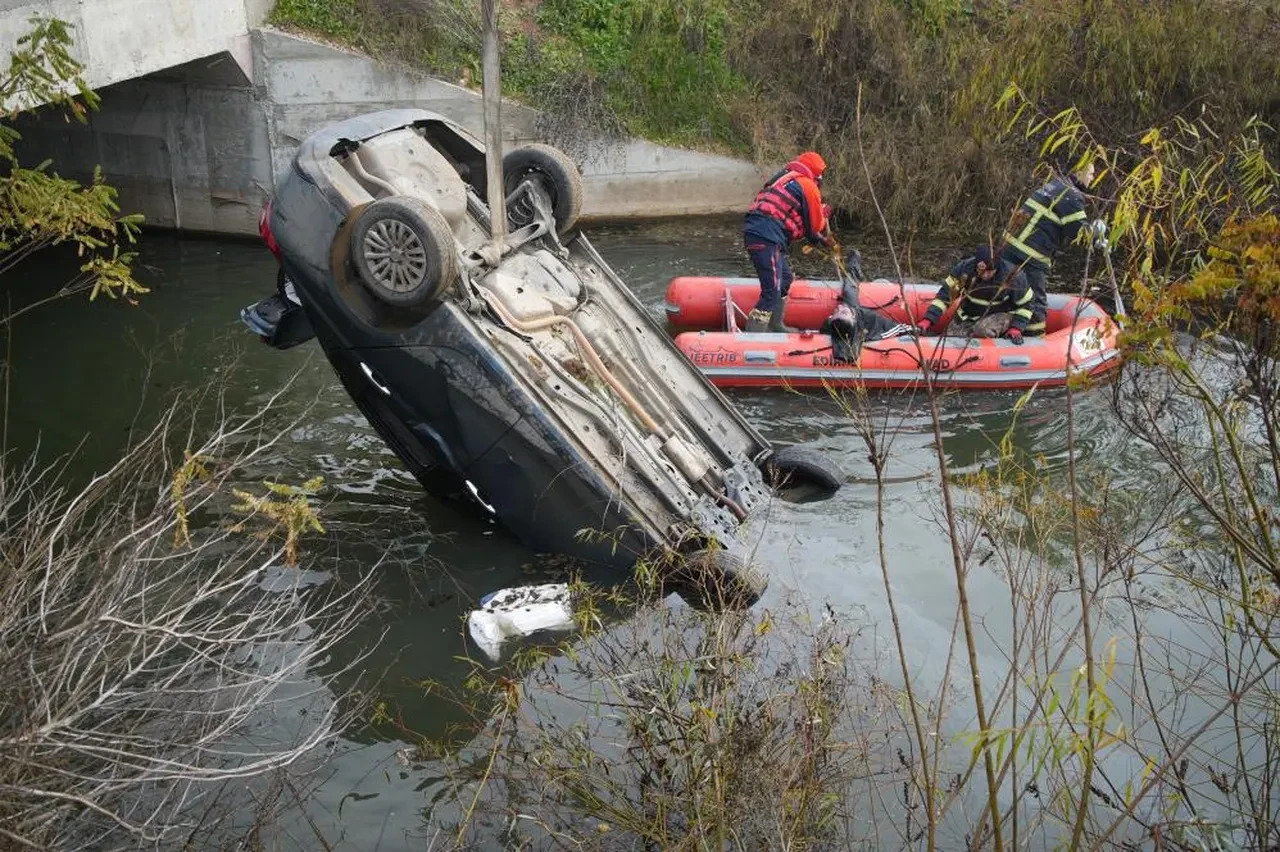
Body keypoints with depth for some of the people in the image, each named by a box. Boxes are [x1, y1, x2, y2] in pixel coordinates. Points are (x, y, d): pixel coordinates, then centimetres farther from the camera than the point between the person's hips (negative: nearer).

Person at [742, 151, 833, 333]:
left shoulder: (785, 179, 27)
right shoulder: (809, 186, 0)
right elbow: (815, 226, 5)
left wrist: (821, 239, 26)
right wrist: (824, 213, 25)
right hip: (766, 238, -10)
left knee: (785, 279, 25)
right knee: (772, 292, -12)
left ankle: (775, 326, 34)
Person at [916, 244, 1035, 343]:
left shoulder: (1012, 276, -27)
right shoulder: (964, 268, -23)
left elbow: (1026, 303, -10)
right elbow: (946, 294, -15)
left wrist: (1016, 328, -18)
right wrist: (928, 320, -22)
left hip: (999, 315, -3)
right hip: (967, 315, 3)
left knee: (984, 329, -35)